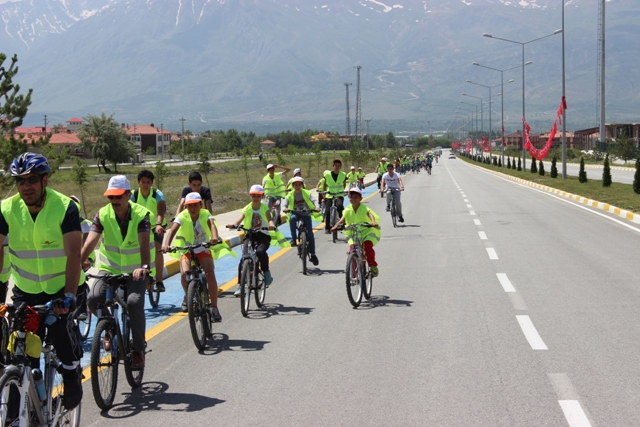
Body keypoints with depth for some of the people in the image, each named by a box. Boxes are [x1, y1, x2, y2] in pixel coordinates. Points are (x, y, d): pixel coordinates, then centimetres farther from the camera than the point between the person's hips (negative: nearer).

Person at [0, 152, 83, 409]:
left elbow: (74, 255, -23)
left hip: (60, 288, -2)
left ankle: (72, 377, 7)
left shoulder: (65, 207, -17)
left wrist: (69, 296, -33)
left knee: (60, 328, -21)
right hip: (25, 290, 3)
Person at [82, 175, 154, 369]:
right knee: (93, 299, -23)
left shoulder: (141, 214, -14)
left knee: (134, 302, -28)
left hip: (136, 270, -2)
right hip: (109, 268, 3)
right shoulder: (102, 214, -8)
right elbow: (91, 241, -21)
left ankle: (138, 349, -7)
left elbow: (144, 242, -29)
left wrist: (144, 267, -47)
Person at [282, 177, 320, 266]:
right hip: (295, 213, 0)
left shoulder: (307, 193, 3)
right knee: (292, 218, -38)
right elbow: (284, 204, -7)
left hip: (306, 213, 0)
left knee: (310, 233, -10)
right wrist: (285, 209, -32)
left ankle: (313, 254, 0)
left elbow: (314, 200, -9)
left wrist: (317, 207, -31)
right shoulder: (290, 195, 3)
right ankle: (294, 239, -31)